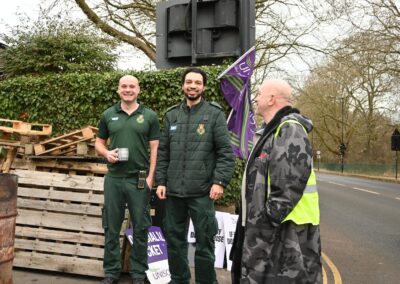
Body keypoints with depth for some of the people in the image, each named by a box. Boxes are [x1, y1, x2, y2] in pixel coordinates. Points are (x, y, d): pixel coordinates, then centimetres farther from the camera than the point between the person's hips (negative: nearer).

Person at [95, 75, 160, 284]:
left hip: (139, 179, -1)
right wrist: (106, 153, -7)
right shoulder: (108, 115, 8)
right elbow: (99, 142, 15)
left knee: (140, 228, 6)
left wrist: (150, 177, -8)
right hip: (113, 179, 2)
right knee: (111, 227, 8)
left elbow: (155, 149, 0)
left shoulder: (149, 116, 2)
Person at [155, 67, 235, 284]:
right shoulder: (171, 115, 10)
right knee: (174, 238, 14)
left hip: (202, 190, -4)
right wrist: (161, 181, 4)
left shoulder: (214, 114, -1)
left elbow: (225, 152, -5)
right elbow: (162, 152, 11)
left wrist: (220, 181, -14)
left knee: (204, 241, 4)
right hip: (173, 190, 4)